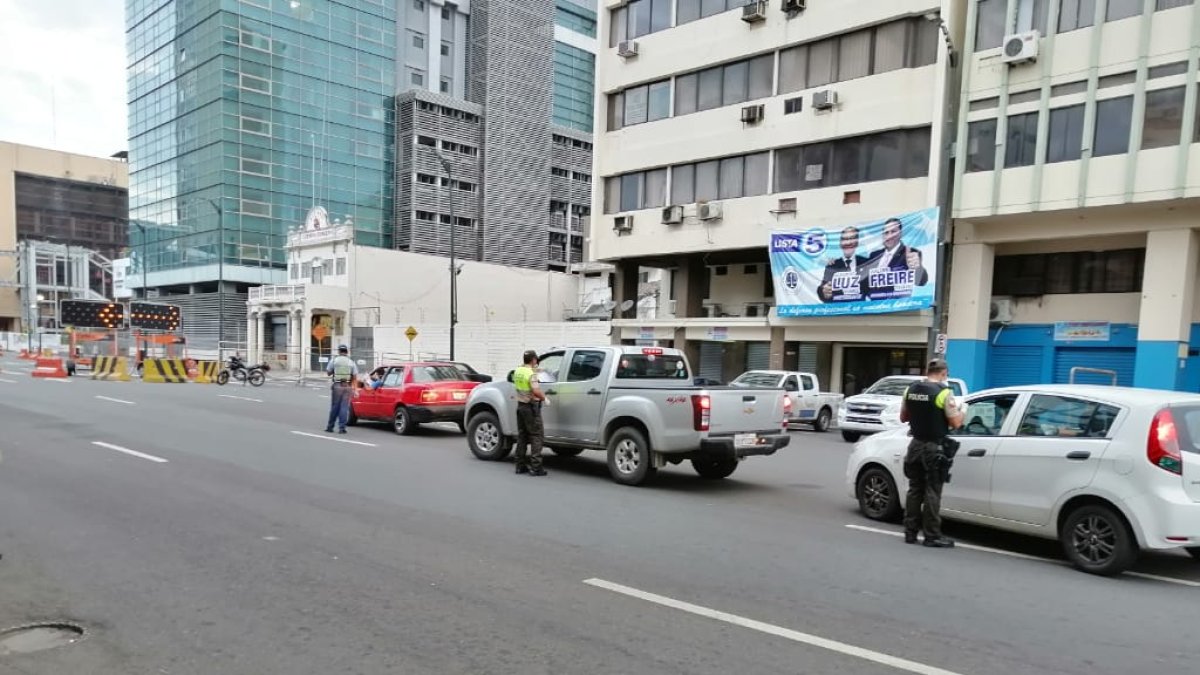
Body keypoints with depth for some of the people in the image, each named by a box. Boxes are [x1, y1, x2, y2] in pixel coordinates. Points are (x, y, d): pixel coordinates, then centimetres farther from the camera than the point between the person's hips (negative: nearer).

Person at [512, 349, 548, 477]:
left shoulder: (517, 371, 5)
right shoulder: (531, 373, -18)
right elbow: (536, 391, -29)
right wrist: (544, 398, -12)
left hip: (520, 405, 8)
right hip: (531, 407, -8)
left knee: (521, 436, 14)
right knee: (536, 436, -2)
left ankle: (520, 465, 19)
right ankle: (535, 467, -6)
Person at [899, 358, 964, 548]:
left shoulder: (911, 389, 4)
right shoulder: (943, 392, -13)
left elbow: (903, 417, 13)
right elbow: (956, 423, -13)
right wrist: (960, 411, 6)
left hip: (915, 445, 5)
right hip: (934, 447, -5)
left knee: (914, 489, 12)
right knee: (932, 492, 0)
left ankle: (910, 532, 15)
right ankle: (932, 536, 6)